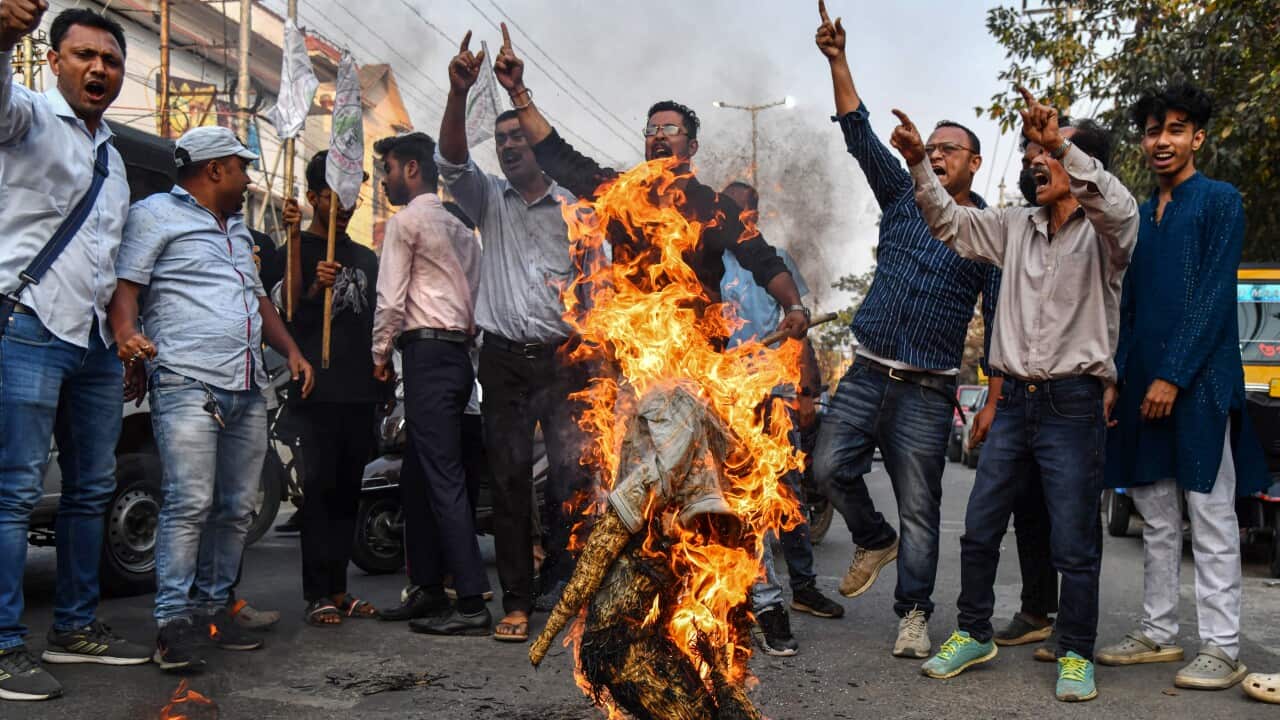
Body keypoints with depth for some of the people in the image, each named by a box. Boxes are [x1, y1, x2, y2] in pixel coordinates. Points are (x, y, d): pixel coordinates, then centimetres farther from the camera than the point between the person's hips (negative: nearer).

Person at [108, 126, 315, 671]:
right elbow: (124, 285, -5)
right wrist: (126, 334, -26)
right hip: (187, 385, -8)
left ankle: (212, 607, 16)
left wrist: (291, 351, 18)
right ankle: (173, 621, -7)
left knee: (236, 507, 7)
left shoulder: (237, 228, 27)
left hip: (248, 390, 8)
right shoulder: (156, 214, 3)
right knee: (189, 504, -13)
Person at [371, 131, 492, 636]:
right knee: (418, 477, 14)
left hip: (427, 353, -9)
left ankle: (472, 604, -12)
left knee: (443, 479, -11)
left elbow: (390, 297, -7)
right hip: (458, 353, 9)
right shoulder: (459, 228, 22)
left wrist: (381, 352, 5)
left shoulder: (406, 221, -4)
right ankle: (428, 591, 19)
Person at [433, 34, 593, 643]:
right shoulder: (489, 200, 12)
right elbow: (451, 162, -7)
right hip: (504, 358, 1)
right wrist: (459, 93, -21)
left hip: (562, 357, -1)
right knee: (509, 478, 2)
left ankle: (563, 585, 8)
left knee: (572, 470, -7)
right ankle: (517, 602, 8)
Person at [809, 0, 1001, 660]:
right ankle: (875, 541, 21)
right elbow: (859, 134, 2)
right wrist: (837, 61, -9)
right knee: (830, 465, -9)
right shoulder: (903, 196, 11)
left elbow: (999, 320, -1)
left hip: (927, 389, -3)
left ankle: (913, 615, 15)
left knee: (919, 507, 1)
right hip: (867, 372, 3)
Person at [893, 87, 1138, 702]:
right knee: (979, 530, 10)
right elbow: (950, 222, 14)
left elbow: (1119, 207, -26)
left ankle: (1076, 656, 18)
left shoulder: (1102, 232, -4)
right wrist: (919, 164, 0)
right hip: (1014, 400, 5)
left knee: (1074, 543, 1)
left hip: (1073, 403, -5)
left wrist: (1060, 142, -36)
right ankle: (974, 634, 25)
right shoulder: (1017, 227, 12)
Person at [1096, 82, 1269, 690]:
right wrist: (1115, 378, 8)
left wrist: (1173, 377, -16)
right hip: (1143, 382, 6)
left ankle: (1221, 649, 4)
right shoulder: (1139, 215, 17)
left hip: (1200, 382, -6)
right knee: (1157, 519, 10)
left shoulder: (1220, 201, -1)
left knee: (1210, 516, -2)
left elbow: (1213, 298, -10)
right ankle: (1158, 633, 19)